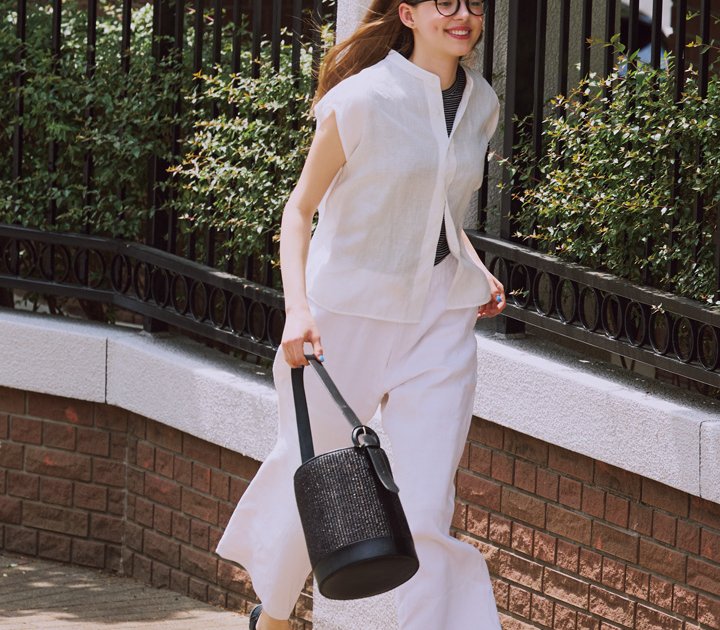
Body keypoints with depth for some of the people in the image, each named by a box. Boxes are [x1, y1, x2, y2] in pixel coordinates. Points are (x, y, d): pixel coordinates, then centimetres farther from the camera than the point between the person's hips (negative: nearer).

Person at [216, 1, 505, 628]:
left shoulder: (481, 104, 5)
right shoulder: (361, 100, -14)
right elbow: (300, 208, -7)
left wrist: (475, 270, 7)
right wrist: (297, 309, -19)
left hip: (441, 316, 4)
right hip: (347, 312, -4)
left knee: (428, 501, -7)